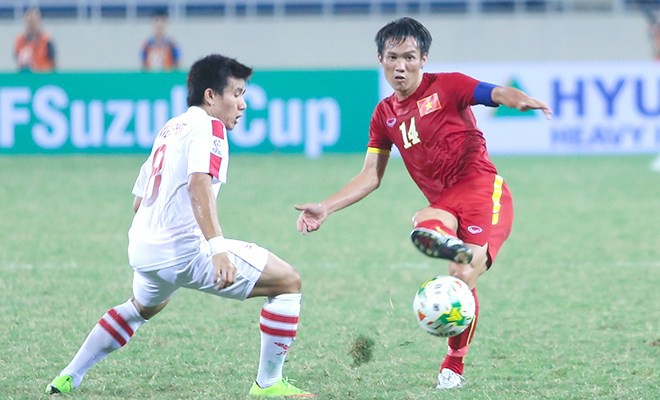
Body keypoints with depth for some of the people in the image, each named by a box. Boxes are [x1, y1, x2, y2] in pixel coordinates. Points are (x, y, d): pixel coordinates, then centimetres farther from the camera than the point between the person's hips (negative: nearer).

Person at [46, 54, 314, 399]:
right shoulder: (208, 125, -6)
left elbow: (138, 200, 27)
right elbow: (199, 185, -23)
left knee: (143, 307, 40)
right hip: (185, 250, -9)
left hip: (142, 250, 9)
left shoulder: (169, 128, 21)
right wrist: (218, 247, -34)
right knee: (288, 282, -2)